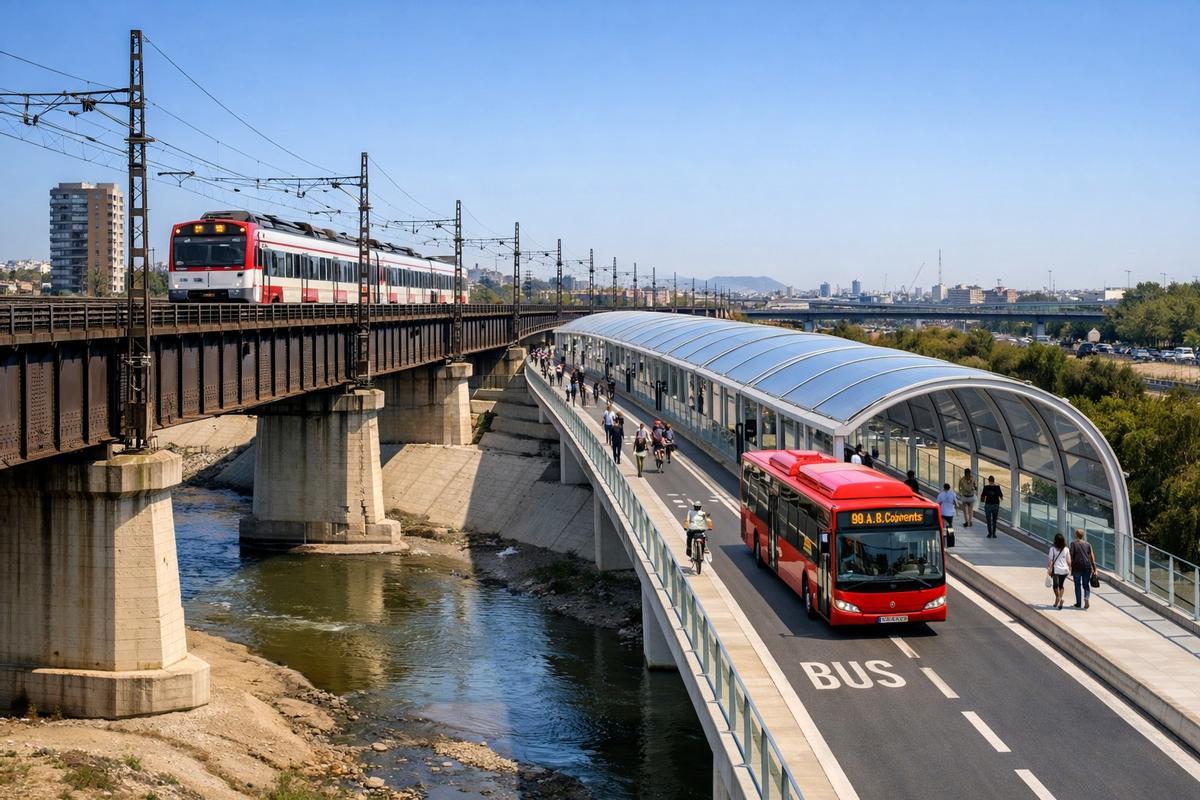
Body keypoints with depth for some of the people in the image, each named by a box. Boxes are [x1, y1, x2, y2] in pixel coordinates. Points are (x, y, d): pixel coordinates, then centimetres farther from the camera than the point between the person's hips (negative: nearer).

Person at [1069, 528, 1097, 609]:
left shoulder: (1073, 544, 0)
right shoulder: (1088, 544, 8)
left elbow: (1071, 556, -5)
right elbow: (1092, 556, 4)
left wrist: (1070, 568, -2)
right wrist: (1094, 567, 6)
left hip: (1077, 566, -2)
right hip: (1087, 566, 2)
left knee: (1077, 585, 8)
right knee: (1086, 584, 9)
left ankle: (1078, 603, 11)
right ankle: (1086, 598, -16)